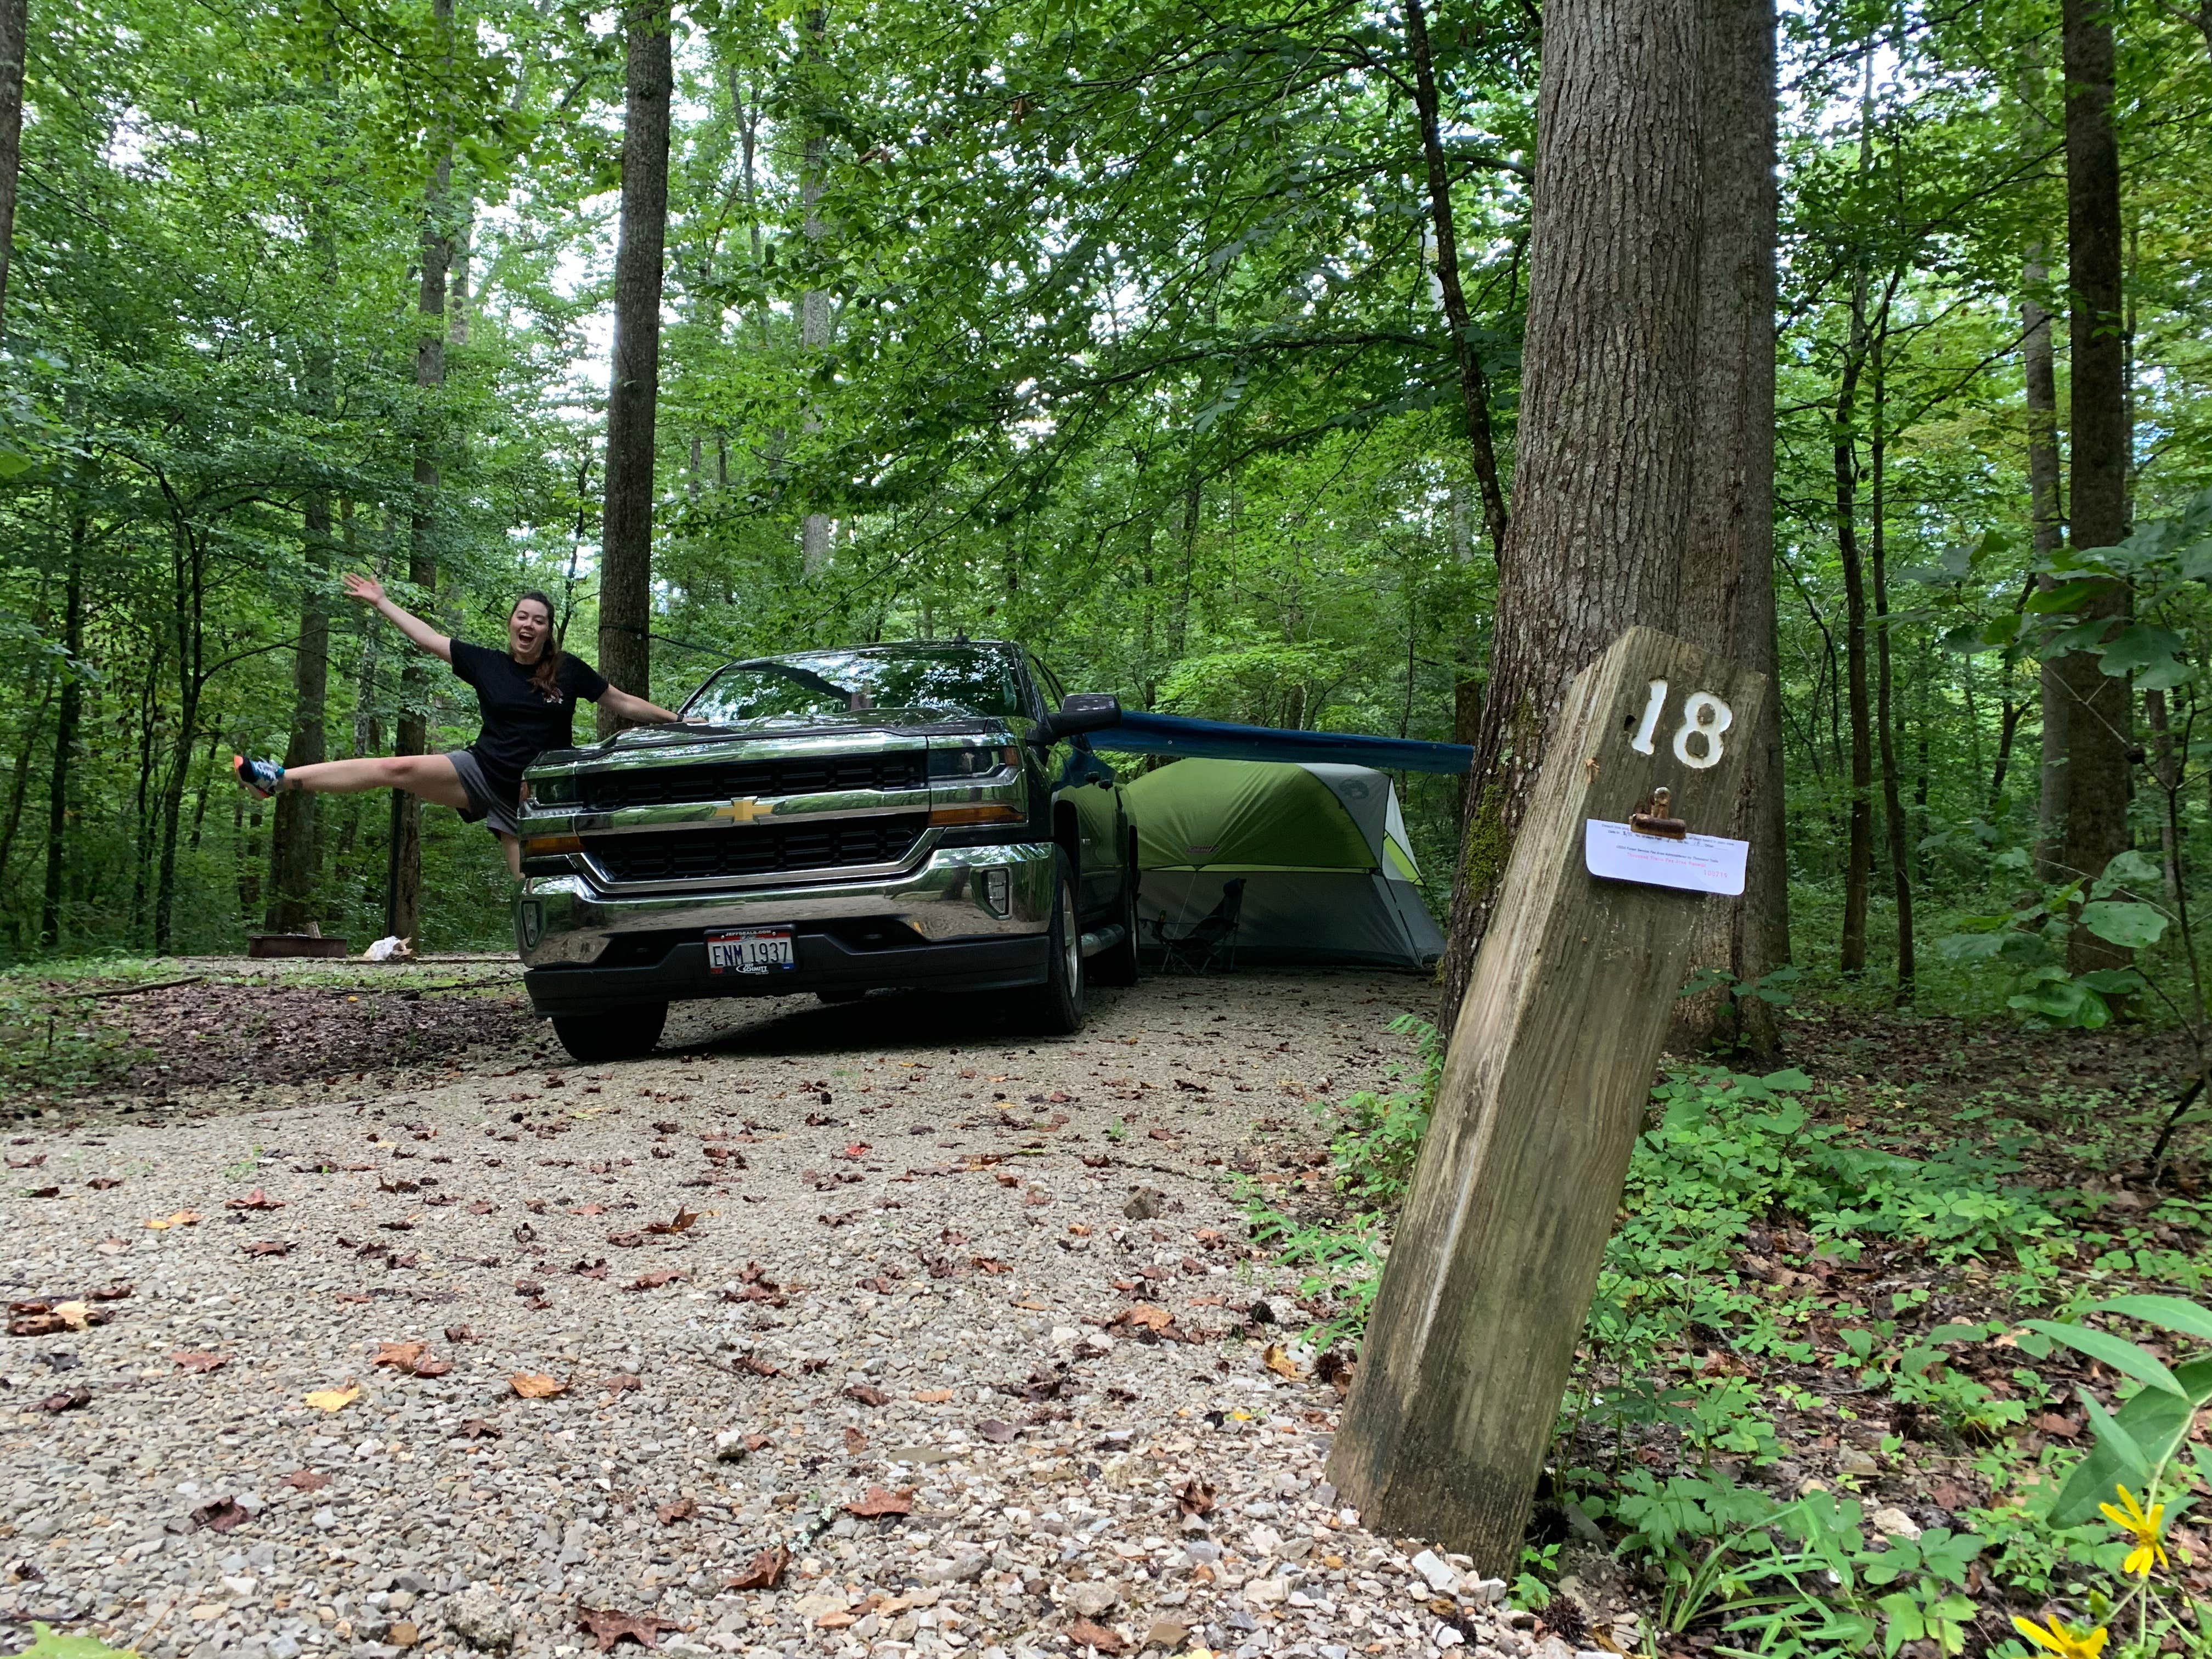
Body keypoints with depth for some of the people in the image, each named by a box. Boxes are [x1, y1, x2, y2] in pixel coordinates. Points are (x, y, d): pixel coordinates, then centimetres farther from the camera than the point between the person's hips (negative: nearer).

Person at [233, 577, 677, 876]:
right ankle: (281, 779, -14)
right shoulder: (487, 663, 3)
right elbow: (429, 640, 9)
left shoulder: (568, 670, -1)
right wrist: (381, 603, 14)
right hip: (483, 771, 1)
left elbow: (623, 704, 5)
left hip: (535, 794, -1)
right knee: (398, 768, -15)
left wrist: (680, 720, 3)